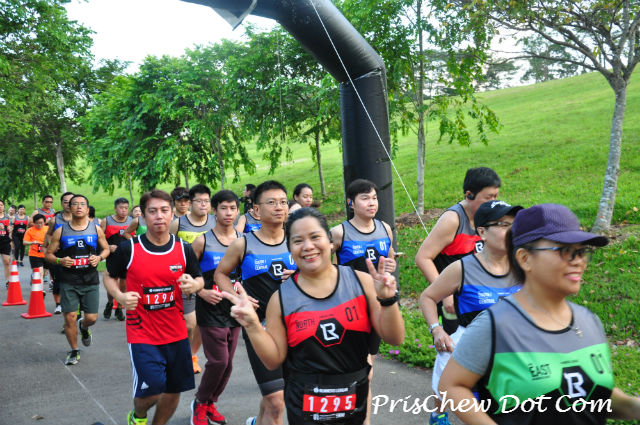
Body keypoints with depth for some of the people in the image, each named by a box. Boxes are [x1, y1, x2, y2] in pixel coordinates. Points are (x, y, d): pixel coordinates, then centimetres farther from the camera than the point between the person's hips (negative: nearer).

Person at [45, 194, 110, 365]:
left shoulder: (96, 229, 2)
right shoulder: (61, 231, 0)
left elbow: (106, 249, 14)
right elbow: (48, 254, 6)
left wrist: (99, 257, -8)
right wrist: (60, 261, -15)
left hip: (90, 280, 1)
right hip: (68, 281, -1)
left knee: (91, 318, 2)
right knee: (70, 317, -2)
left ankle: (84, 328, 40)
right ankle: (74, 351, 19)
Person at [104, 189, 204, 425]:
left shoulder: (184, 249, -2)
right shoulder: (128, 249, -8)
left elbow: (199, 280, 10)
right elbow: (110, 277, 6)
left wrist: (193, 285, -14)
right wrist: (120, 296, -13)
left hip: (176, 333, 3)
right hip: (142, 334, -3)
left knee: (173, 391, 11)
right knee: (150, 392, -8)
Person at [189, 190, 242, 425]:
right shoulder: (202, 241, -5)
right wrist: (202, 292, -14)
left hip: (235, 310, 4)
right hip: (210, 311, -4)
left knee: (227, 363, 9)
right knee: (218, 361, -7)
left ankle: (211, 403, 31)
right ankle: (200, 403, 18)